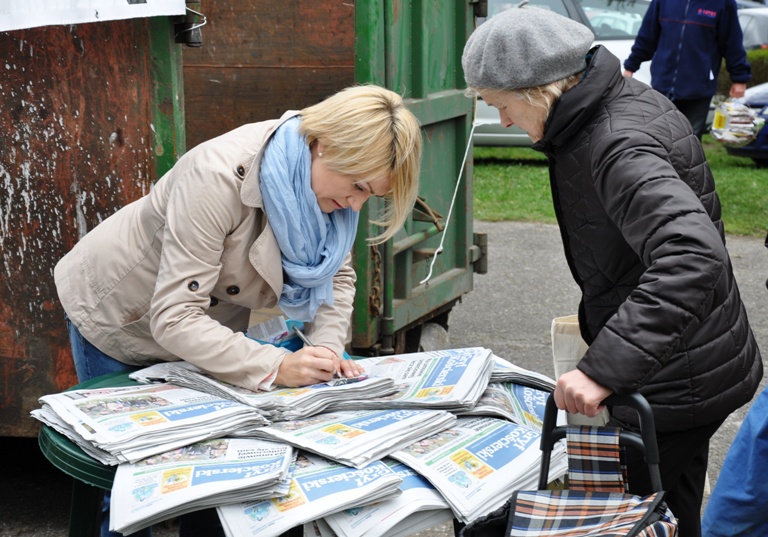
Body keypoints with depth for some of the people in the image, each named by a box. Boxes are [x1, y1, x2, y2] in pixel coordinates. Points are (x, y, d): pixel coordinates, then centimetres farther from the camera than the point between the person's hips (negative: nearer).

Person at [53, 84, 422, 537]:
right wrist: (277, 367, -45)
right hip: (118, 319, -6)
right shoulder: (221, 177, -40)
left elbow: (337, 275, -4)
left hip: (208, 323, 6)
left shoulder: (330, 178, -18)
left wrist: (327, 350, -21)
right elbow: (174, 318, -40)